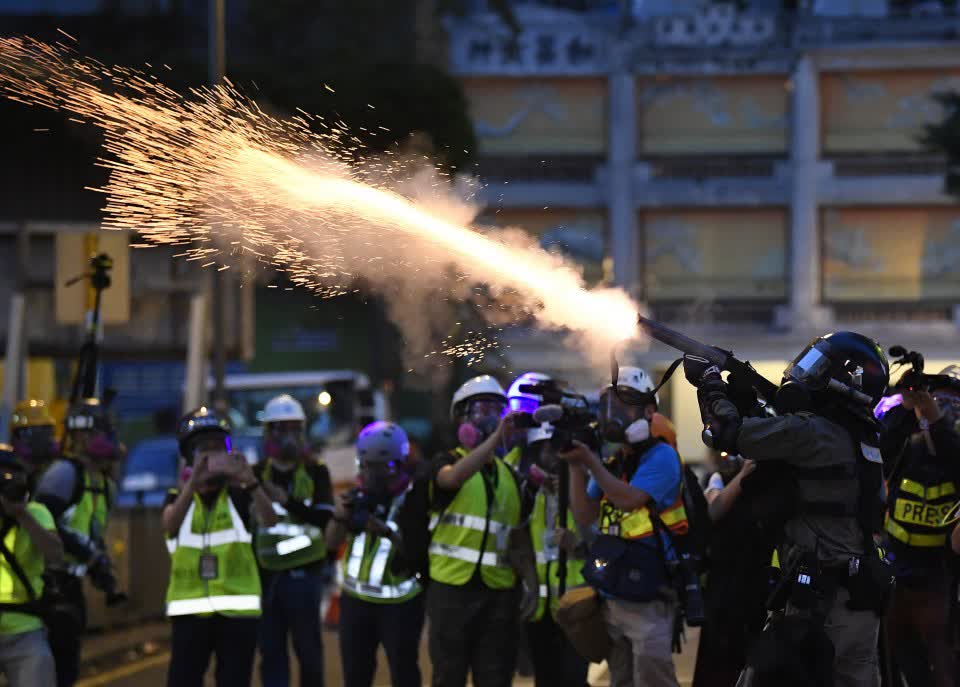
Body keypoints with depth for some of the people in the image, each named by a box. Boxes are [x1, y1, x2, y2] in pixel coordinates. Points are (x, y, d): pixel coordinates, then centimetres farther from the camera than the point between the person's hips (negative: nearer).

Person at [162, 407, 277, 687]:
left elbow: (269, 520, -18)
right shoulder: (179, 497, 5)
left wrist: (251, 483, -38)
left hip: (237, 610, 0)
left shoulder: (239, 495, 3)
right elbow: (171, 524, -19)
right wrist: (193, 482, -36)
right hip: (190, 610, 0)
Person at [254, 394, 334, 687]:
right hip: (265, 573, 3)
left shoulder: (315, 472, 1)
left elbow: (324, 517, -14)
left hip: (303, 573, -3)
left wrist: (287, 501, -24)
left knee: (308, 646, 1)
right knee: (270, 649, 3)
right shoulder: (257, 474, 10)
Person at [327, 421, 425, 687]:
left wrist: (389, 532, -32)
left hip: (399, 603, -5)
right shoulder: (358, 495, 5)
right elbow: (332, 542, 1)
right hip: (356, 599, 5)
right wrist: (341, 514, -18)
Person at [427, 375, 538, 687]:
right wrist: (495, 439, -32)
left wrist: (530, 582, 4)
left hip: (499, 590, 5)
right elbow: (454, 477, -26)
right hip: (452, 587, -4)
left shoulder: (509, 474, 16)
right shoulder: (448, 462, 1)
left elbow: (519, 539, 17)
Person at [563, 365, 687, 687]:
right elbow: (584, 517, 7)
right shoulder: (612, 463, 14)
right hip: (613, 596, 8)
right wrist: (576, 467, -3)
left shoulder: (660, 456, -7)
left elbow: (628, 500, -20)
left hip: (648, 598, -8)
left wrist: (590, 461, -17)